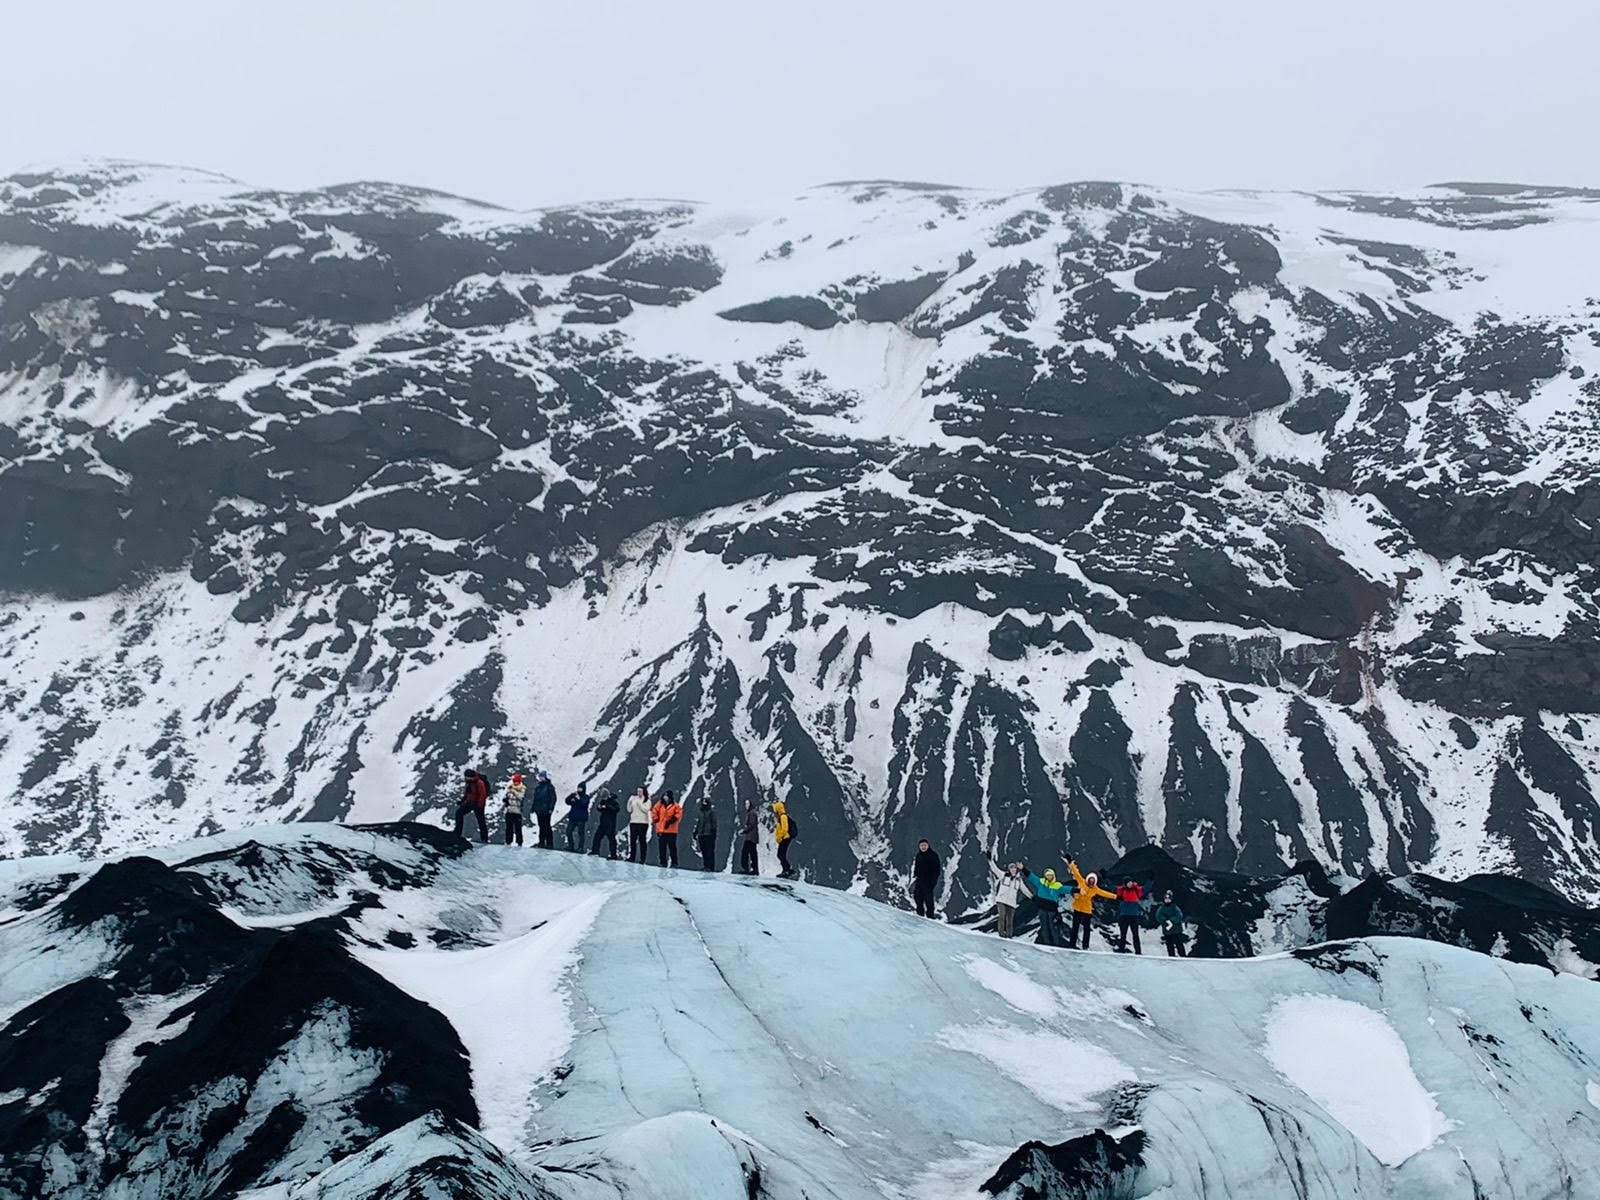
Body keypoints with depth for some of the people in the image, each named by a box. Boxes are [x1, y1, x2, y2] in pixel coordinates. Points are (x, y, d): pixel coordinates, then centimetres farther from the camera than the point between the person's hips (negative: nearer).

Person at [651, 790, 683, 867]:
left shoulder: (675, 805, -2)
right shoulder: (660, 804, 8)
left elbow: (679, 814, -7)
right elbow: (654, 811, 15)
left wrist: (672, 820, -16)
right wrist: (655, 820, 5)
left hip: (671, 831, -4)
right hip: (661, 829, 4)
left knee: (672, 847, -1)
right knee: (661, 847, 6)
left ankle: (674, 862, 3)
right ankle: (663, 862, 12)